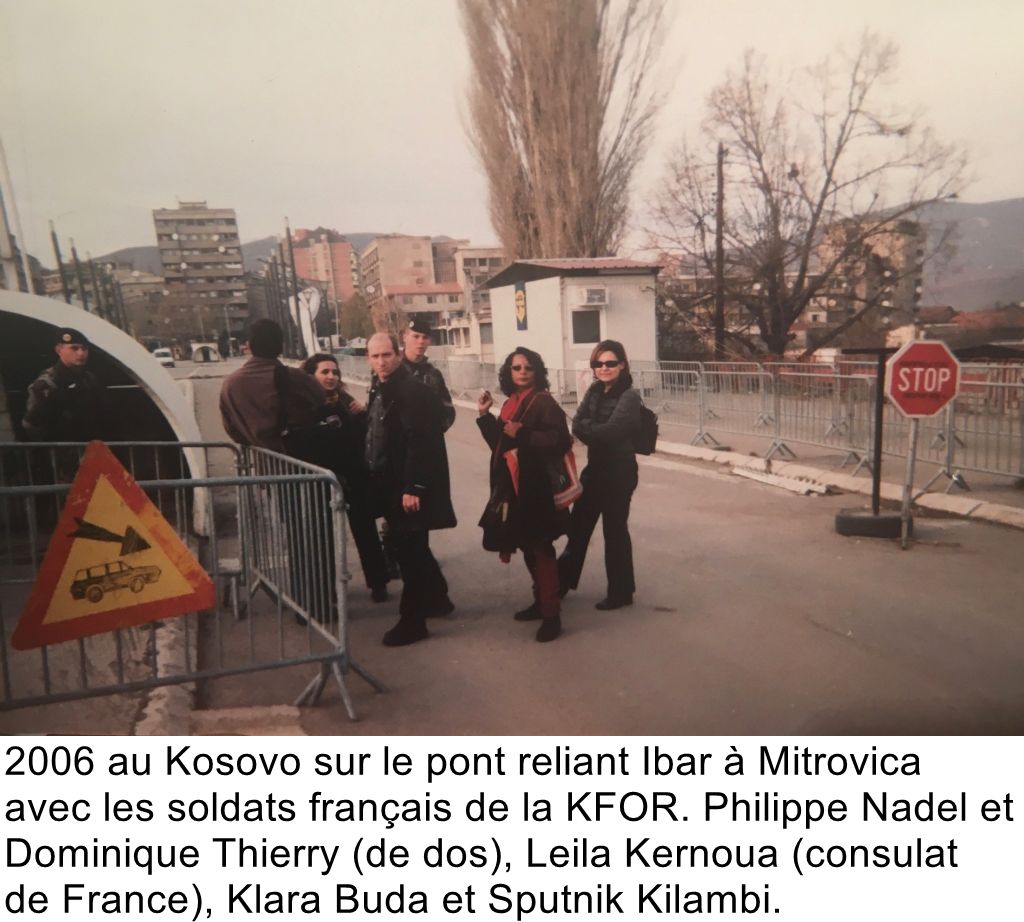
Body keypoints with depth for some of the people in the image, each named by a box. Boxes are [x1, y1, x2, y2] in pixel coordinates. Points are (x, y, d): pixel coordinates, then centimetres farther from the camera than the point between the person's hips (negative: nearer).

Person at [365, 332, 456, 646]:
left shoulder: (414, 391, -17)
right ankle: (436, 598, 37)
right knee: (411, 547, 20)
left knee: (409, 550, -2)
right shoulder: (379, 389, 12)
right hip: (388, 483, 10)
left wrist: (412, 487, -25)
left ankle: (412, 620, 8)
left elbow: (419, 442, -22)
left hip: (408, 486, -10)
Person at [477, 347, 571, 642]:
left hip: (536, 487, -8)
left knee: (540, 547, -5)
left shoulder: (543, 402, -11)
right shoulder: (511, 403, 12)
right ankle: (541, 601, 30)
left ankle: (552, 614, 1)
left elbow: (559, 440, -21)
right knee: (526, 545, 16)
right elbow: (499, 443, 14)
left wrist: (523, 435, -25)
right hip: (512, 485, 8)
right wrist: (485, 416, 5)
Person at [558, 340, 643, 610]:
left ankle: (621, 592, 19)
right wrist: (596, 431, -19)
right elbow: (577, 426, -2)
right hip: (594, 467, 7)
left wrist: (588, 428, -9)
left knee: (614, 530, 3)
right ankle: (563, 580, 35)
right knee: (578, 525, 17)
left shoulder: (629, 397, -15)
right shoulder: (594, 390, 7)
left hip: (618, 472, -7)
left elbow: (610, 431, -24)